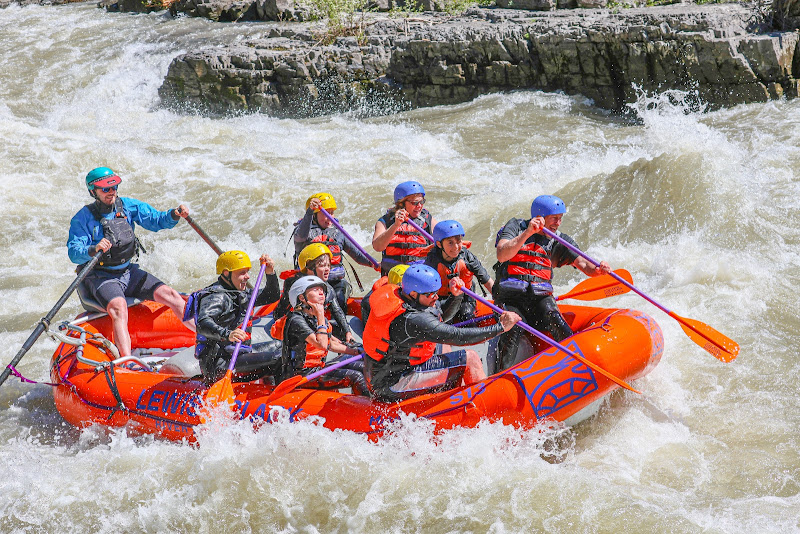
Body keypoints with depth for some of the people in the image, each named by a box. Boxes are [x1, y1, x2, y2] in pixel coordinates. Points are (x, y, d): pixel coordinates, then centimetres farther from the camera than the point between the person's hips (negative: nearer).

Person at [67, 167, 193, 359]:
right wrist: (93, 250, -39)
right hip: (100, 277, -5)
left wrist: (173, 215, -20)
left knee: (169, 294, -10)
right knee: (119, 307, -34)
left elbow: (157, 221, 1)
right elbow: (73, 253, -19)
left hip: (128, 272, 5)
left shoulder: (128, 206, 4)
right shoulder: (83, 218, -9)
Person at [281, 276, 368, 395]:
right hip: (302, 374, -10)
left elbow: (330, 344, 22)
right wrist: (320, 316, -20)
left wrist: (357, 351, 15)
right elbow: (322, 345, -28)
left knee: (362, 367, 6)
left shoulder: (316, 318, 11)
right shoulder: (296, 320, -18)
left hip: (318, 367, 10)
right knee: (356, 377, -20)